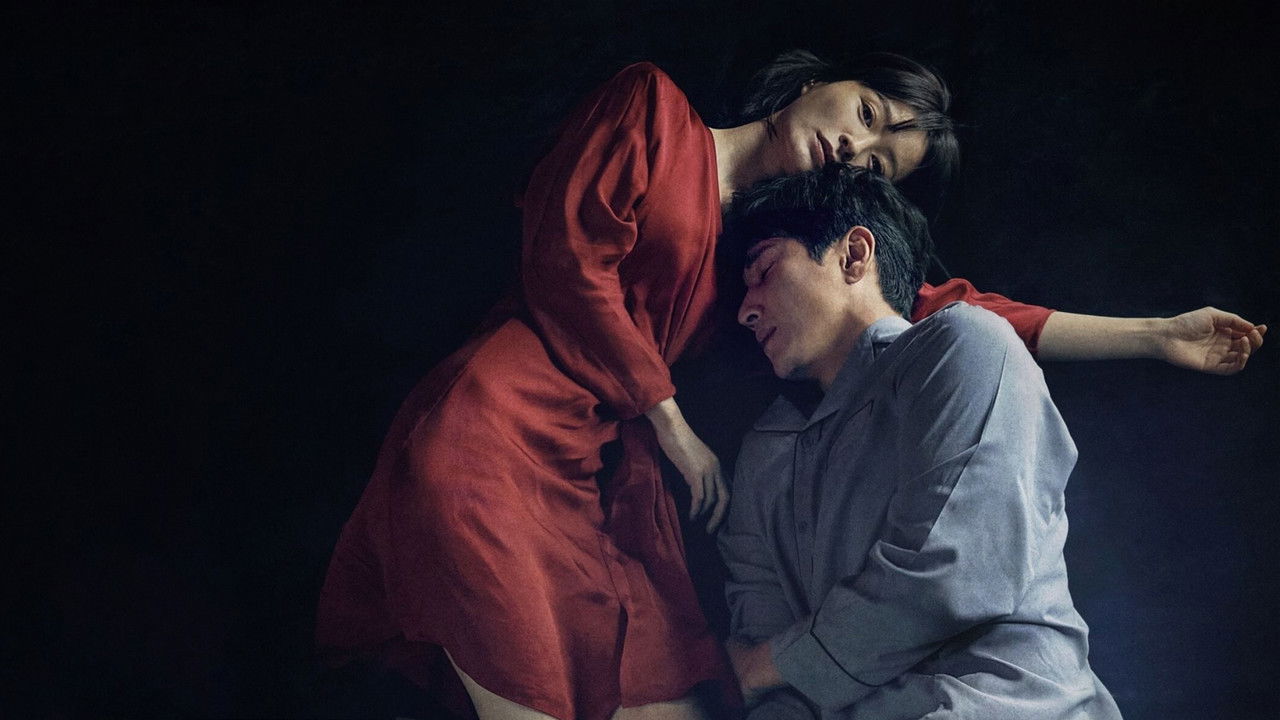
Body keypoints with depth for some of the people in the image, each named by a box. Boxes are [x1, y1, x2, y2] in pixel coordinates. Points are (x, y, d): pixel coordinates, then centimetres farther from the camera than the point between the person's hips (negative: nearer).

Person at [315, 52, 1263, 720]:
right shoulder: (653, 106, 6)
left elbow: (936, 307, 16)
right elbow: (568, 258, -4)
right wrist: (672, 427, 0)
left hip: (594, 482, 6)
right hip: (493, 438, -6)